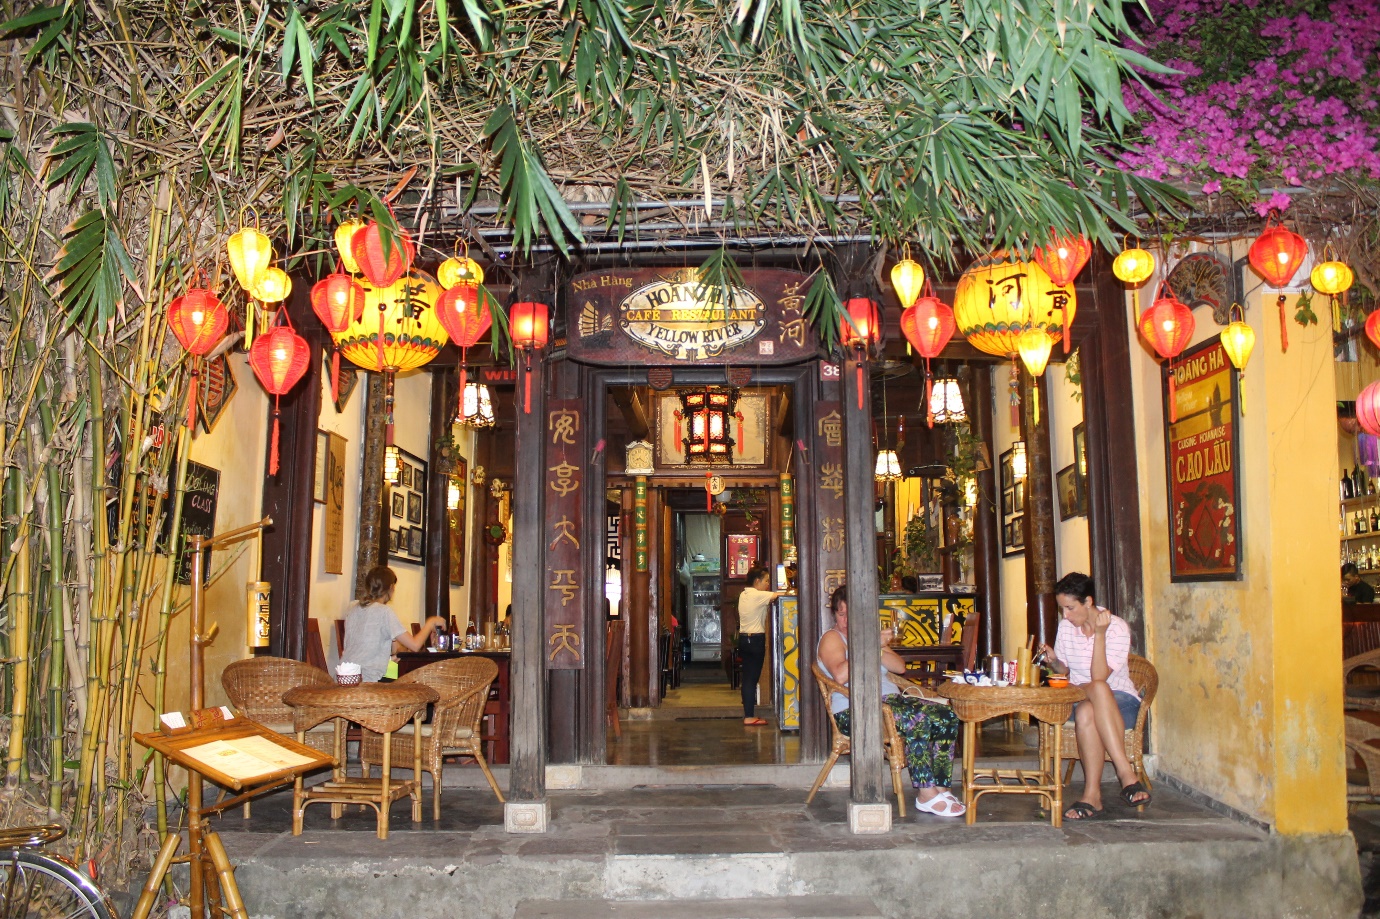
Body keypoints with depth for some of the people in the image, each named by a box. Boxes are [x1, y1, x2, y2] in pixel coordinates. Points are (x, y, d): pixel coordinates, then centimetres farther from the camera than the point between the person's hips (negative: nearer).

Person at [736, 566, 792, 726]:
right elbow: (779, 595, -12)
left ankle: (748, 714, 14)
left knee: (748, 677, 10)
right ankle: (749, 717, -3)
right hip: (756, 640, -8)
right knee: (752, 678, -5)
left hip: (744, 639, 8)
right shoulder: (758, 595, -13)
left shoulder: (743, 595, 12)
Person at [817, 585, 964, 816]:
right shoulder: (831, 638, 1)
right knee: (917, 719, -30)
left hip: (890, 699, 8)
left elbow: (900, 667, 9)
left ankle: (941, 788, -12)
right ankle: (926, 795, -24)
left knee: (946, 716, -11)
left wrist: (878, 650, -9)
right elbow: (840, 675, -19)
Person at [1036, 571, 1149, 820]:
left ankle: (1092, 794, -40)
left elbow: (1100, 676, -21)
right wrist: (1054, 661, -5)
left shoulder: (1117, 627, -11)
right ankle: (1127, 774, -37)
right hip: (1079, 698, 3)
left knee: (1086, 712, -39)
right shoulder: (1065, 627, 5)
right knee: (1085, 712, -37)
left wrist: (1099, 634, -26)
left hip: (1120, 702, -3)